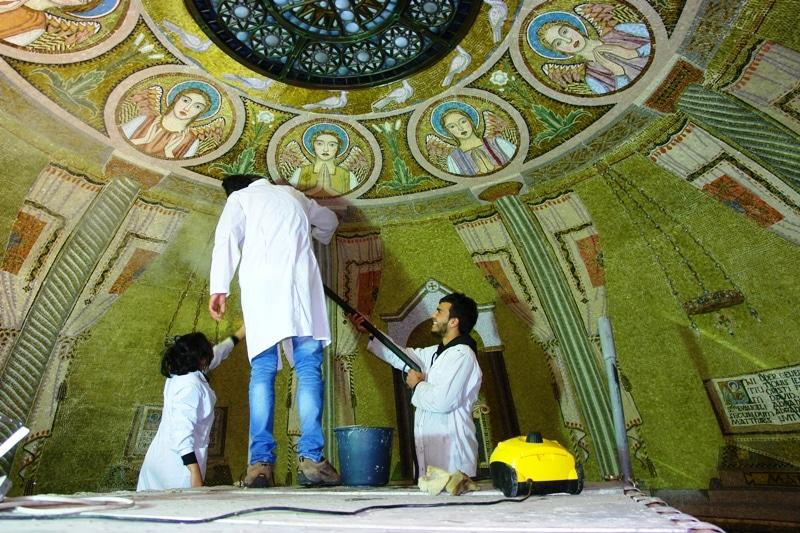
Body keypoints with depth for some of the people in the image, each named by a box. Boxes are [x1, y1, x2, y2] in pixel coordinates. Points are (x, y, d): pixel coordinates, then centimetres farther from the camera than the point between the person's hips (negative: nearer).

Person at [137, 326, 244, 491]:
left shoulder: (178, 373, 5)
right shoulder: (191, 386, -23)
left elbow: (215, 354, 20)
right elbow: (182, 433, -26)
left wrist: (241, 333, 28)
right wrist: (195, 474, -25)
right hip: (179, 464, -9)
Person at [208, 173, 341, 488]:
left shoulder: (240, 197, 21)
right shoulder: (292, 194, 31)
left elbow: (226, 238, 3)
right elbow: (329, 221, 44)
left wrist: (219, 288, -3)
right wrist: (312, 236, 62)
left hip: (260, 284, -1)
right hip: (300, 280, 1)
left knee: (262, 372, 1)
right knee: (309, 369, -2)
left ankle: (261, 461, -5)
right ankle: (310, 457, -9)